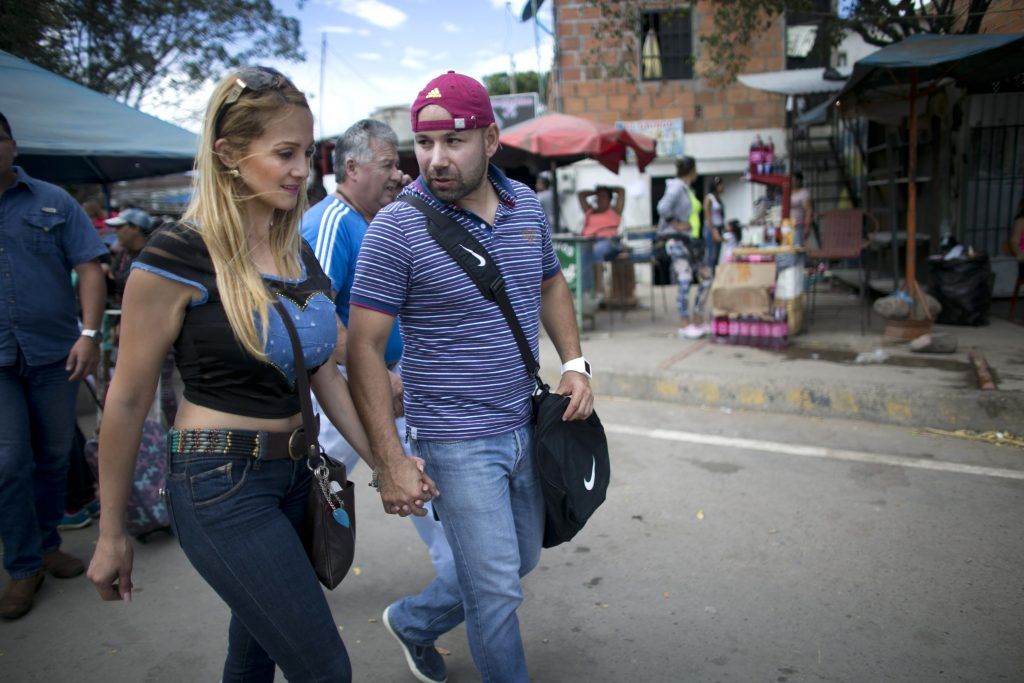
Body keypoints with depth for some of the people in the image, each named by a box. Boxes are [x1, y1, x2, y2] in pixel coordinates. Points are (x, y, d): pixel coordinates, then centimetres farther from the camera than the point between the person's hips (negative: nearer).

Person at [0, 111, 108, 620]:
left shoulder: (52, 203, 3)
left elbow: (89, 268, -1)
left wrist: (89, 334, -11)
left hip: (54, 354, 1)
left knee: (53, 455, 12)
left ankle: (46, 545, 30)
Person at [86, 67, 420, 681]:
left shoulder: (302, 256, 7)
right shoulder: (179, 257, -14)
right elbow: (128, 402, -8)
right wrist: (112, 534, -1)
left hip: (293, 474, 7)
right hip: (221, 486, -7)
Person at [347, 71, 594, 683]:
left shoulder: (527, 205, 1)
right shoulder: (397, 228, -16)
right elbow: (364, 347, -15)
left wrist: (575, 363, 2)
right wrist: (391, 463, -18)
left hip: (525, 426, 7)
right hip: (458, 441, -6)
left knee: (521, 561, 22)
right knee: (497, 588, 2)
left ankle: (413, 622, 44)